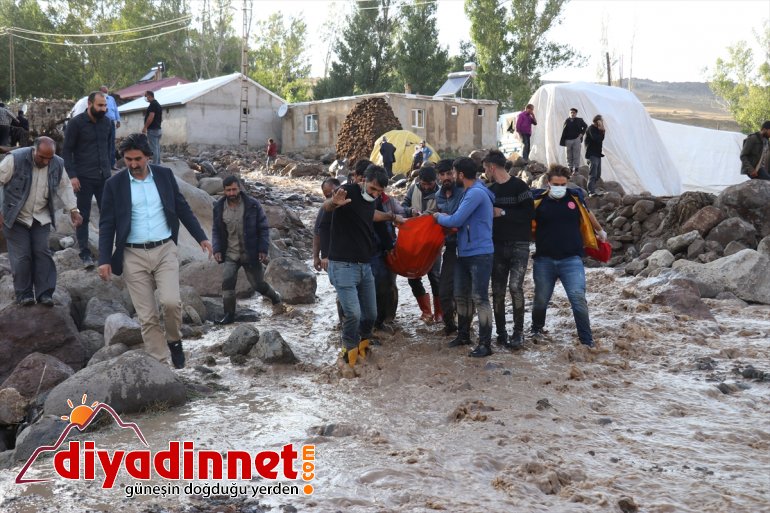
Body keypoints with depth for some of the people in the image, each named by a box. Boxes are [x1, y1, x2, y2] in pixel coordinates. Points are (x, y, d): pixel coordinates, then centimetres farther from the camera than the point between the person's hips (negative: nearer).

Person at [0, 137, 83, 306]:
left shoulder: (58, 164, -8)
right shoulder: (15, 159, -21)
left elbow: (64, 187, 6)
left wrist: (73, 209, -3)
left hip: (41, 217, 3)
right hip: (15, 216, -3)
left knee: (42, 253, -1)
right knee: (21, 256, -3)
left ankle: (44, 293, 5)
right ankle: (24, 294, 9)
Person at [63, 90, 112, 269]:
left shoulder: (107, 122, 5)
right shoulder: (76, 123, -7)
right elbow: (66, 151, -5)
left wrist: (109, 167, 10)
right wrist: (72, 176, -12)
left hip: (104, 176, 4)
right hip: (84, 178, -3)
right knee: (83, 217, 4)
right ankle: (85, 253, 11)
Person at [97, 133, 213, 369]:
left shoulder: (165, 175, 4)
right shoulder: (114, 184, 0)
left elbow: (182, 208, 12)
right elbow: (107, 224, 1)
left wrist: (201, 237, 9)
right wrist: (104, 259, -6)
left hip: (165, 250, 1)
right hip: (134, 256, 0)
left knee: (171, 302, -17)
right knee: (146, 316, 0)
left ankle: (174, 340, 13)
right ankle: (161, 364, 10)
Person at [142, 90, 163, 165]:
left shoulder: (153, 104, -13)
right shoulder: (158, 104, 17)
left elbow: (151, 117, -21)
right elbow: (161, 119, 20)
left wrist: (145, 127, -17)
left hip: (152, 130, -10)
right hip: (158, 129, 10)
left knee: (154, 148, -8)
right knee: (157, 148, 10)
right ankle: (158, 164, 12)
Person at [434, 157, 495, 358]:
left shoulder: (477, 193, -18)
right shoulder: (470, 192, 14)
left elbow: (456, 221, -19)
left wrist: (438, 217, -1)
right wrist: (447, 217, 2)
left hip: (480, 254, -10)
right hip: (464, 253, 10)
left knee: (479, 298, -7)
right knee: (461, 296, 16)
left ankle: (485, 344, -2)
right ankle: (463, 334, 31)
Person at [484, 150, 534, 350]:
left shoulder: (519, 186, -8)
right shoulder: (491, 190, 12)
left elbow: (529, 213, -14)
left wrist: (503, 213, -15)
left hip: (519, 245, -6)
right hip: (497, 245, 6)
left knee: (515, 286, -17)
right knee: (498, 291, 5)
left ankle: (518, 332, -5)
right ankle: (501, 333, 14)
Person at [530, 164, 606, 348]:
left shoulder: (575, 197, 2)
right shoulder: (538, 200, -2)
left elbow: (588, 215, 21)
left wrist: (600, 231, 35)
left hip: (571, 260, 0)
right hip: (544, 261, 0)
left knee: (578, 298, -10)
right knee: (540, 300, 8)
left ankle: (587, 341, 0)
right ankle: (536, 331, 36)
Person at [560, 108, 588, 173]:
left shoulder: (579, 120, 5)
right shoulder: (567, 121, 6)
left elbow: (585, 126, 15)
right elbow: (563, 132, 4)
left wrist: (581, 134, 0)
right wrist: (563, 142, -2)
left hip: (576, 140, -1)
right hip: (568, 140, 2)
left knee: (576, 155, -5)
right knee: (569, 156, 4)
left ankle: (576, 169, -4)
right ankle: (570, 168, 10)